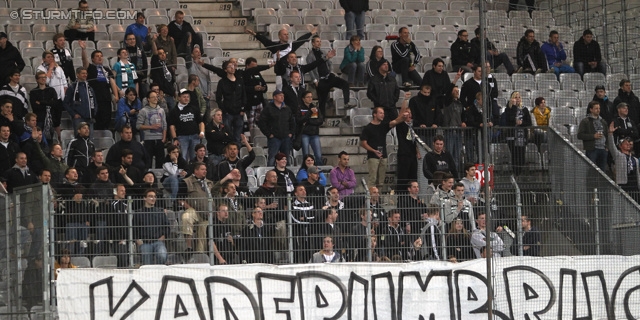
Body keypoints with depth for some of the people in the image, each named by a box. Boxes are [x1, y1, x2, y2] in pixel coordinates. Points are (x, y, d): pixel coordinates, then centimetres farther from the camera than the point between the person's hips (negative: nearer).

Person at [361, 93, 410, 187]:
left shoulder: (384, 125, 11)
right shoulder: (368, 128, -1)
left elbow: (397, 120, 1)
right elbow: (363, 143, -2)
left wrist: (406, 100, -7)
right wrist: (374, 151, -16)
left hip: (383, 157, 5)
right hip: (372, 157, -5)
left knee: (381, 181, 6)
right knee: (373, 180, -11)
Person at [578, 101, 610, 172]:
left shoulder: (603, 122, 19)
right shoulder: (585, 122, 1)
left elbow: (607, 135, 25)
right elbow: (580, 135, -7)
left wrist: (607, 146, 10)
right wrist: (593, 136, -14)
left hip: (603, 149, 6)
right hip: (591, 150, -6)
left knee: (603, 170, 6)